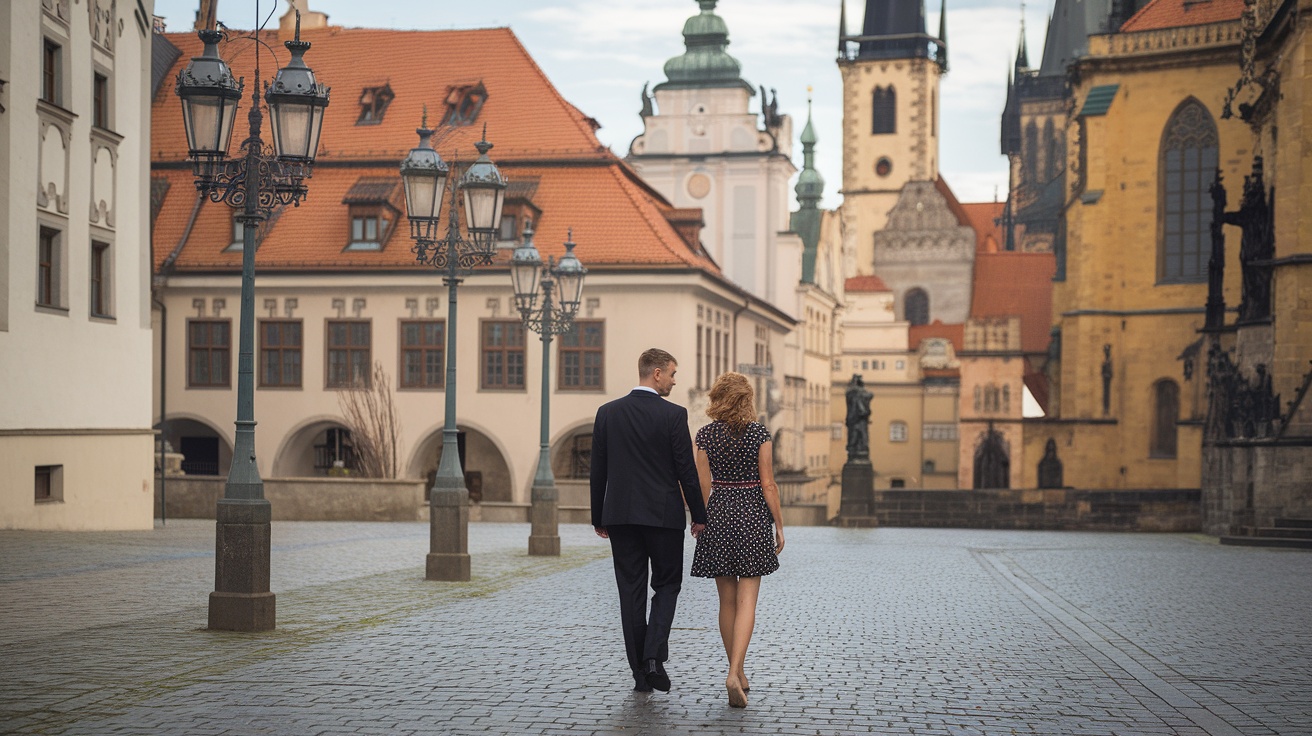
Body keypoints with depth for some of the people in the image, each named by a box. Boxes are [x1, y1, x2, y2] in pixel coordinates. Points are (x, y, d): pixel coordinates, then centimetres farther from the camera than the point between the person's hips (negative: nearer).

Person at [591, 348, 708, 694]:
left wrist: (598, 518, 14)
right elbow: (686, 471, -7)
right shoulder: (673, 415, -8)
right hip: (663, 514, -3)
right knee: (667, 585, 10)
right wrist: (699, 516, 2)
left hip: (620, 515, 3)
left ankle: (640, 671, 9)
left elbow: (597, 471, 6)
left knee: (631, 591, 7)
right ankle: (654, 656, -8)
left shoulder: (607, 413, 3)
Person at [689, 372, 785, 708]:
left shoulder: (705, 435, -1)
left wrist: (702, 522, 14)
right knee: (747, 600, -2)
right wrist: (779, 525, 0)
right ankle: (734, 674, -18)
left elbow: (703, 486, 1)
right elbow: (768, 485, -7)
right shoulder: (759, 433, -7)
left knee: (727, 600, 12)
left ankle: (738, 673, 19)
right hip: (752, 515, -2)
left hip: (718, 516, 3)